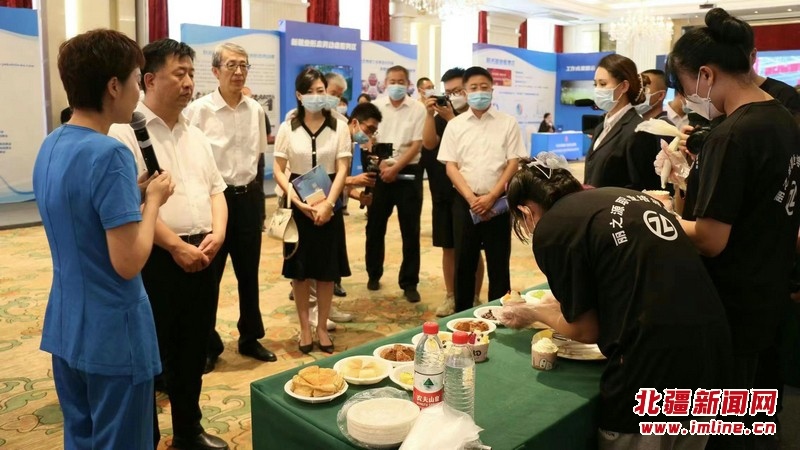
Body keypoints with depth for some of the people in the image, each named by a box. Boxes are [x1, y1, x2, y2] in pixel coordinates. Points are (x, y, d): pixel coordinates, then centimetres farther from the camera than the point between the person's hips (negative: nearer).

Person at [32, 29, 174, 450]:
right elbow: (128, 263, -24)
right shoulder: (110, 154, -22)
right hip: (113, 336, -8)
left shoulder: (50, 146, 5)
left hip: (65, 329, 9)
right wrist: (152, 200, -11)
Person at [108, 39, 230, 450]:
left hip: (202, 256, 7)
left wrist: (216, 234, -3)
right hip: (155, 260, -6)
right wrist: (177, 247, -17)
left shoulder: (196, 136, 14)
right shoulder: (125, 132, -9)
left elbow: (215, 189, 15)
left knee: (193, 352, 17)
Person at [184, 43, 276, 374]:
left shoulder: (255, 110, 3)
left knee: (249, 272, 14)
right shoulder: (199, 110, -10)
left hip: (248, 197, 4)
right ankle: (208, 345, 23)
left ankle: (250, 338, 30)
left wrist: (256, 194, 13)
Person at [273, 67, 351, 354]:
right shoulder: (287, 128, 0)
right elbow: (278, 171, -2)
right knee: (300, 269, 6)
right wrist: (299, 202, -14)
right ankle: (304, 327, 19)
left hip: (329, 203, 0)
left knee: (327, 269, 5)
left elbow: (342, 170, -4)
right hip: (298, 204, 0)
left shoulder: (339, 127, 0)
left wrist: (327, 204, -16)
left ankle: (322, 327, 19)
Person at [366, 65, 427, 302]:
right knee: (375, 226, 9)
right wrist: (382, 165, -12)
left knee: (410, 229, 1)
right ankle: (374, 274, 27)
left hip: (408, 172, -2)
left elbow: (417, 145, -7)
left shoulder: (417, 109, -2)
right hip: (380, 171, 2)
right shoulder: (375, 106, 4)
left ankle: (409, 283, 11)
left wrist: (395, 168, -14)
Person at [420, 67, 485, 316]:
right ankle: (451, 296, 21)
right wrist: (430, 114, -15)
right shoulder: (440, 118, 8)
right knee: (449, 248, 10)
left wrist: (451, 118, -20)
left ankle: (474, 298, 17)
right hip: (444, 194, 4)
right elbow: (429, 143, -6)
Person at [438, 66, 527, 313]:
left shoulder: (507, 123, 2)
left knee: (498, 262, 5)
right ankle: (462, 314, 20)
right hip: (465, 202, 1)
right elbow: (450, 166, 1)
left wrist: (491, 196, -12)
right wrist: (471, 198, -11)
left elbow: (513, 163, -2)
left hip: (498, 201, -1)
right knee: (464, 261, 7)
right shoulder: (455, 125, 5)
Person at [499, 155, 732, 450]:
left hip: (654, 368, -7)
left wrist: (533, 313, 17)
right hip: (713, 348, 7)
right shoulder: (624, 195, 14)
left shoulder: (550, 228, -6)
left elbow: (587, 330, 0)